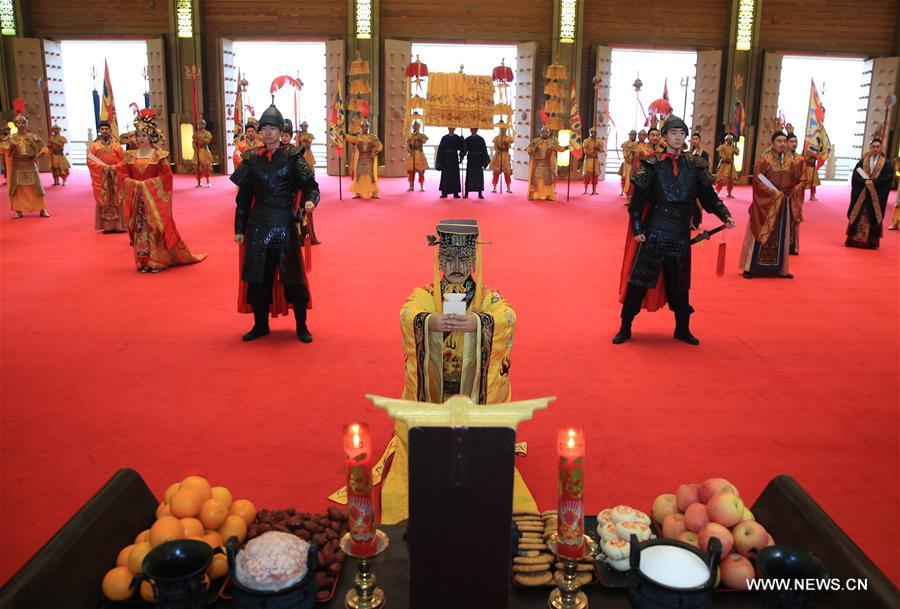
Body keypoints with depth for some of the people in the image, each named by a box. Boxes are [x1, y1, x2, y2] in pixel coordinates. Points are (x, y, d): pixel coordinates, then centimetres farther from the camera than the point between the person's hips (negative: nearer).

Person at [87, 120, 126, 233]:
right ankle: (106, 226, 1)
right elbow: (90, 161, -2)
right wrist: (103, 167, -13)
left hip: (115, 177, 0)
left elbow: (123, 160, 4)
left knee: (117, 200, 0)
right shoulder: (94, 145, 5)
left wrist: (114, 167, -11)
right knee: (103, 200, 0)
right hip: (101, 177, 0)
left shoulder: (116, 144, 6)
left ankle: (119, 225, 3)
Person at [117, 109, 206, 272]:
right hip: (137, 198, 4)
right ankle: (143, 262, 11)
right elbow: (122, 175, 6)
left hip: (154, 198, -3)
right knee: (140, 229, 4)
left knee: (156, 228, -3)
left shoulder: (159, 155, -3)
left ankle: (157, 261, 4)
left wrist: (147, 184, -16)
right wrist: (135, 183, -13)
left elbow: (165, 176, -8)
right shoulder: (130, 156, 8)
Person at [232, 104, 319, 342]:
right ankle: (260, 325, 22)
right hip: (258, 224, 3)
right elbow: (243, 197, 9)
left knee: (292, 276, 2)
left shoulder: (292, 156, -1)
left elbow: (309, 185, -5)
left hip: (285, 224, -2)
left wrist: (310, 200, -28)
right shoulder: (251, 159, 6)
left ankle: (301, 326, 15)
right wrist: (239, 229, 8)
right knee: (257, 277, 7)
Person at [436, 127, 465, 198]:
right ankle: (444, 193, 4)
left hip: (454, 158, 0)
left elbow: (462, 148, -3)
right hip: (446, 159, 0)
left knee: (455, 176, 1)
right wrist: (439, 161, -4)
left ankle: (455, 193, 4)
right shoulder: (444, 138, 3)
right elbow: (440, 150, 2)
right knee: (445, 176, 1)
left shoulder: (458, 138, 4)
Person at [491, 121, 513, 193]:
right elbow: (495, 146, -1)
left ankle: (508, 188, 4)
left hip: (505, 156, 0)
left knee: (507, 172, -2)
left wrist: (507, 143, -25)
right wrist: (497, 150, -20)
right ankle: (494, 187, 3)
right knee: (496, 172, -2)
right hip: (497, 156, 0)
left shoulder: (508, 138, 5)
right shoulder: (496, 138, 8)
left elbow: (510, 146, -6)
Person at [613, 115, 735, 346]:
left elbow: (709, 195, 5)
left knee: (679, 283, 12)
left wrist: (725, 216, -8)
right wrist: (637, 228, -8)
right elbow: (638, 199, -4)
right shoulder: (653, 165, -3)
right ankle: (625, 328, 9)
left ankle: (682, 329, 26)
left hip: (681, 234, 3)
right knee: (639, 280, -1)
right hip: (654, 231, -3)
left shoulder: (695, 165, 6)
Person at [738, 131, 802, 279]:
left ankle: (779, 268, 15)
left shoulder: (790, 161, 5)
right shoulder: (764, 159, -9)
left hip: (783, 203, 5)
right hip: (765, 202, -5)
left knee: (780, 236, 7)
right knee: (761, 234, -2)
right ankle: (750, 267, 4)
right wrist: (774, 192, -19)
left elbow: (795, 180, 12)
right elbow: (757, 181, -14)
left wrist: (783, 193, -1)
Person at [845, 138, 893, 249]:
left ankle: (871, 241, 7)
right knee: (859, 216, 0)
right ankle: (855, 239, 5)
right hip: (862, 194, 1)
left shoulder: (885, 163, 3)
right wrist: (865, 181, -17)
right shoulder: (863, 161, 5)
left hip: (876, 196, -1)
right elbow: (855, 174, -2)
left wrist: (874, 183, -16)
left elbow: (889, 178, -5)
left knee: (873, 217, 1)